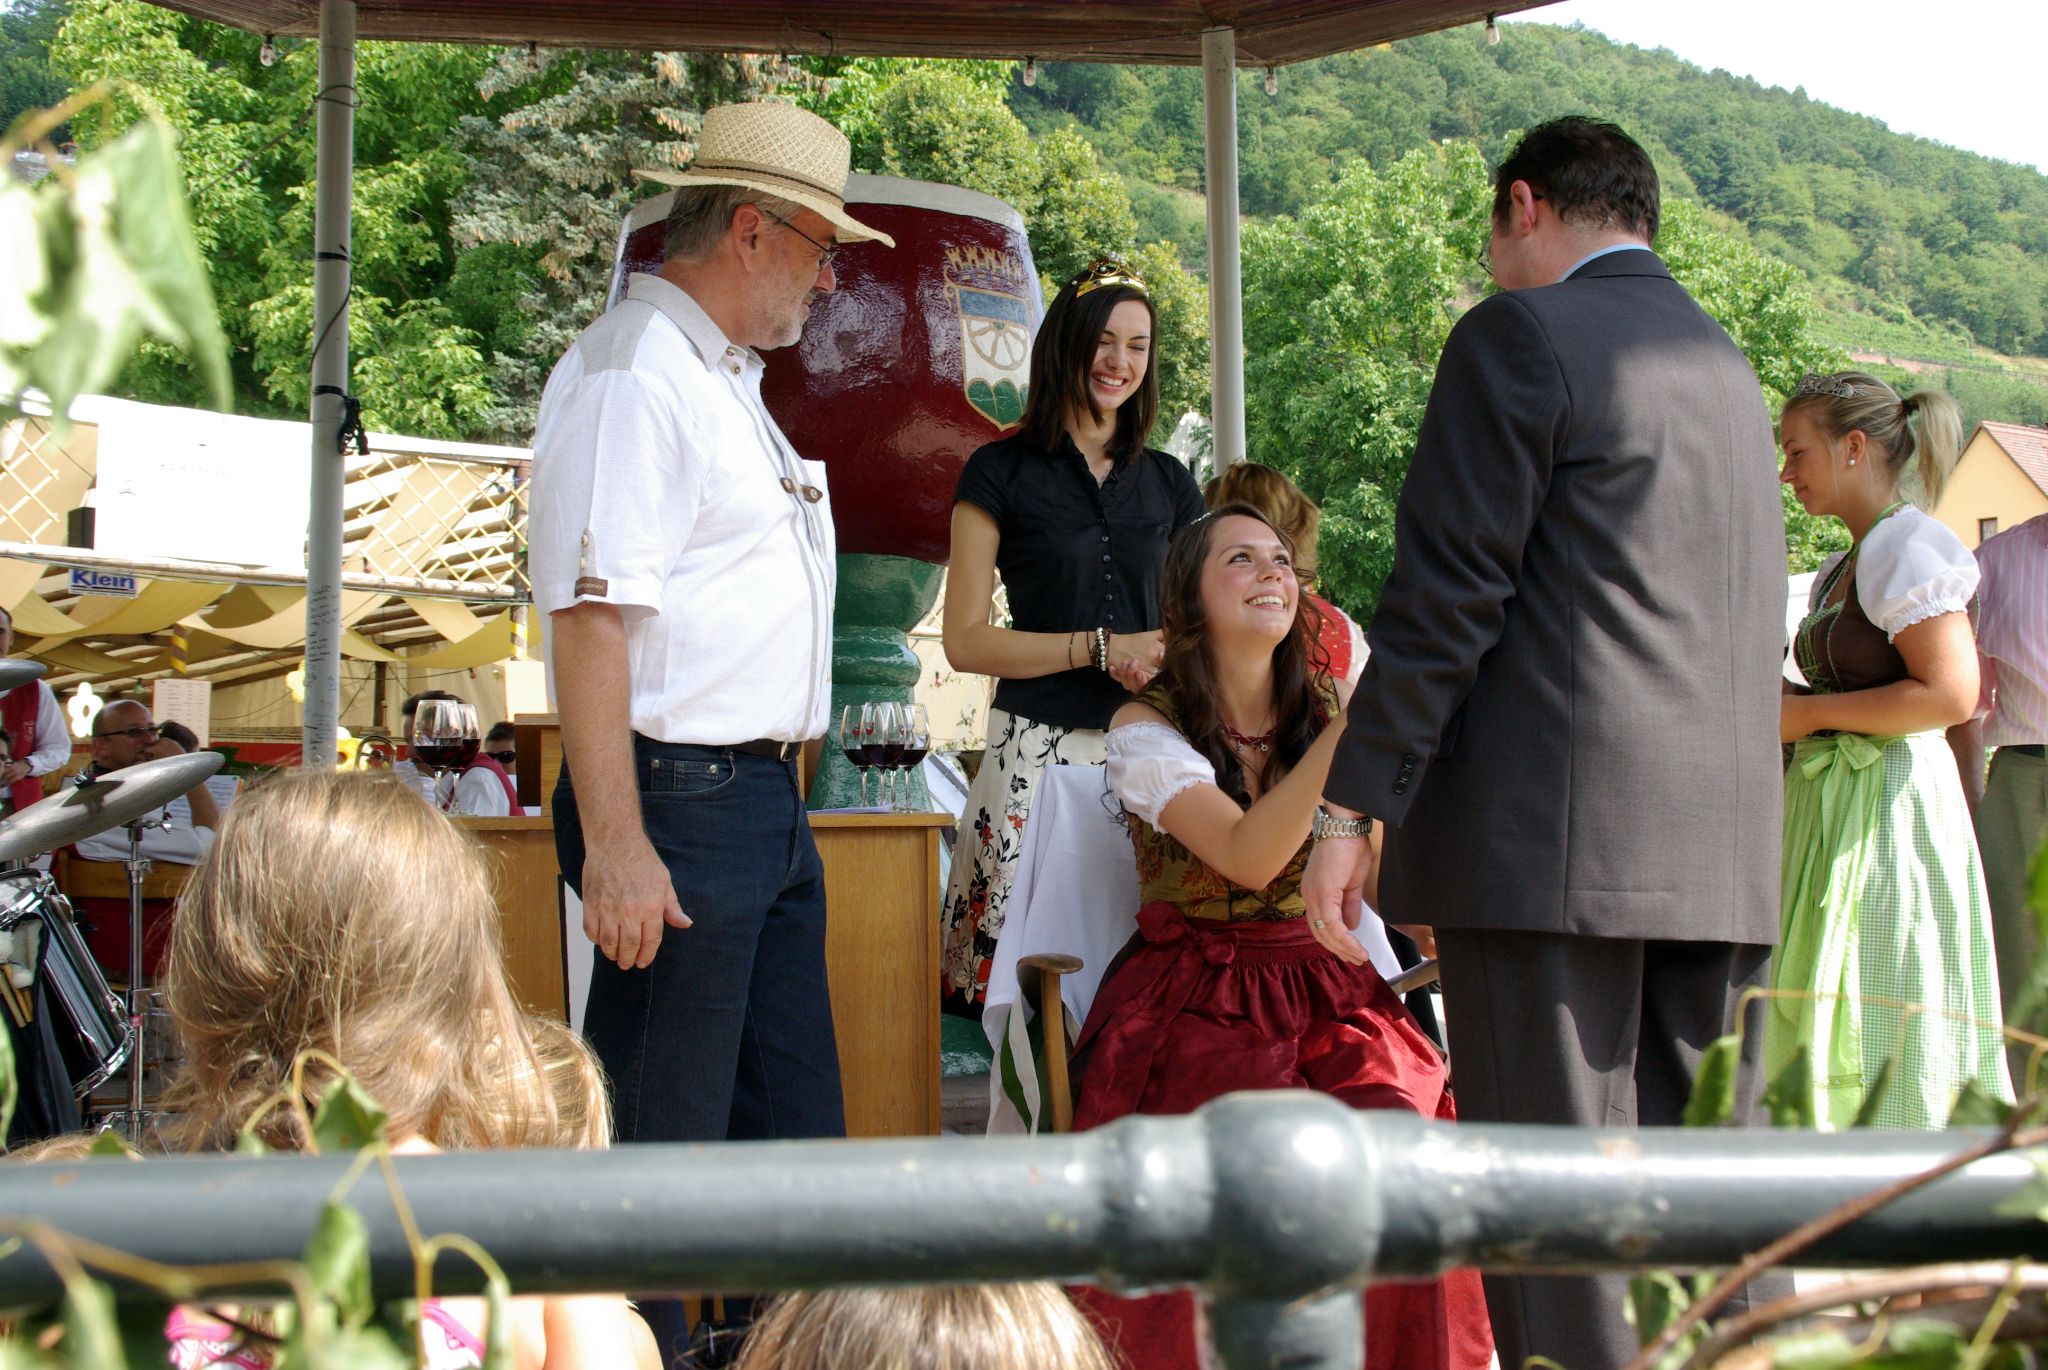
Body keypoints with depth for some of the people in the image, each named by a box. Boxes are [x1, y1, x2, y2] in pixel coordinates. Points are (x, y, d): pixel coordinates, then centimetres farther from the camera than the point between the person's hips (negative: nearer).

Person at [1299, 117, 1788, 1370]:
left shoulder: (1522, 335, -4)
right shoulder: (1727, 363, 20)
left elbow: (1445, 596, -11)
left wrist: (1351, 809, -9)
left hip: (1554, 838, -7)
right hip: (1723, 846, 8)